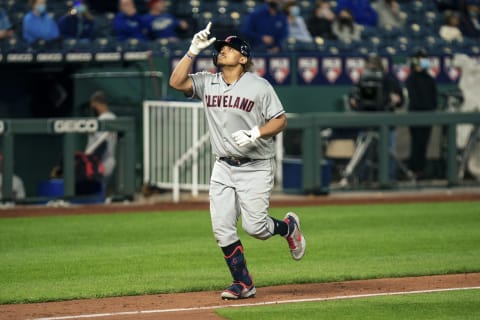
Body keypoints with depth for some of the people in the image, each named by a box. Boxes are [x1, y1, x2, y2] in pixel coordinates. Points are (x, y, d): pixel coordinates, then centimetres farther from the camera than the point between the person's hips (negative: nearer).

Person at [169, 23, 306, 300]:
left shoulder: (259, 86, -7)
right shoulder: (208, 83, 5)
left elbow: (280, 120, -7)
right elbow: (177, 82, -8)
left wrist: (255, 134, -23)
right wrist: (194, 50, -12)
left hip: (255, 169, -5)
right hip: (223, 167, 5)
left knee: (255, 227, -8)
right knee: (223, 230, -2)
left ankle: (288, 227, 25)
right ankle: (243, 284, 9)